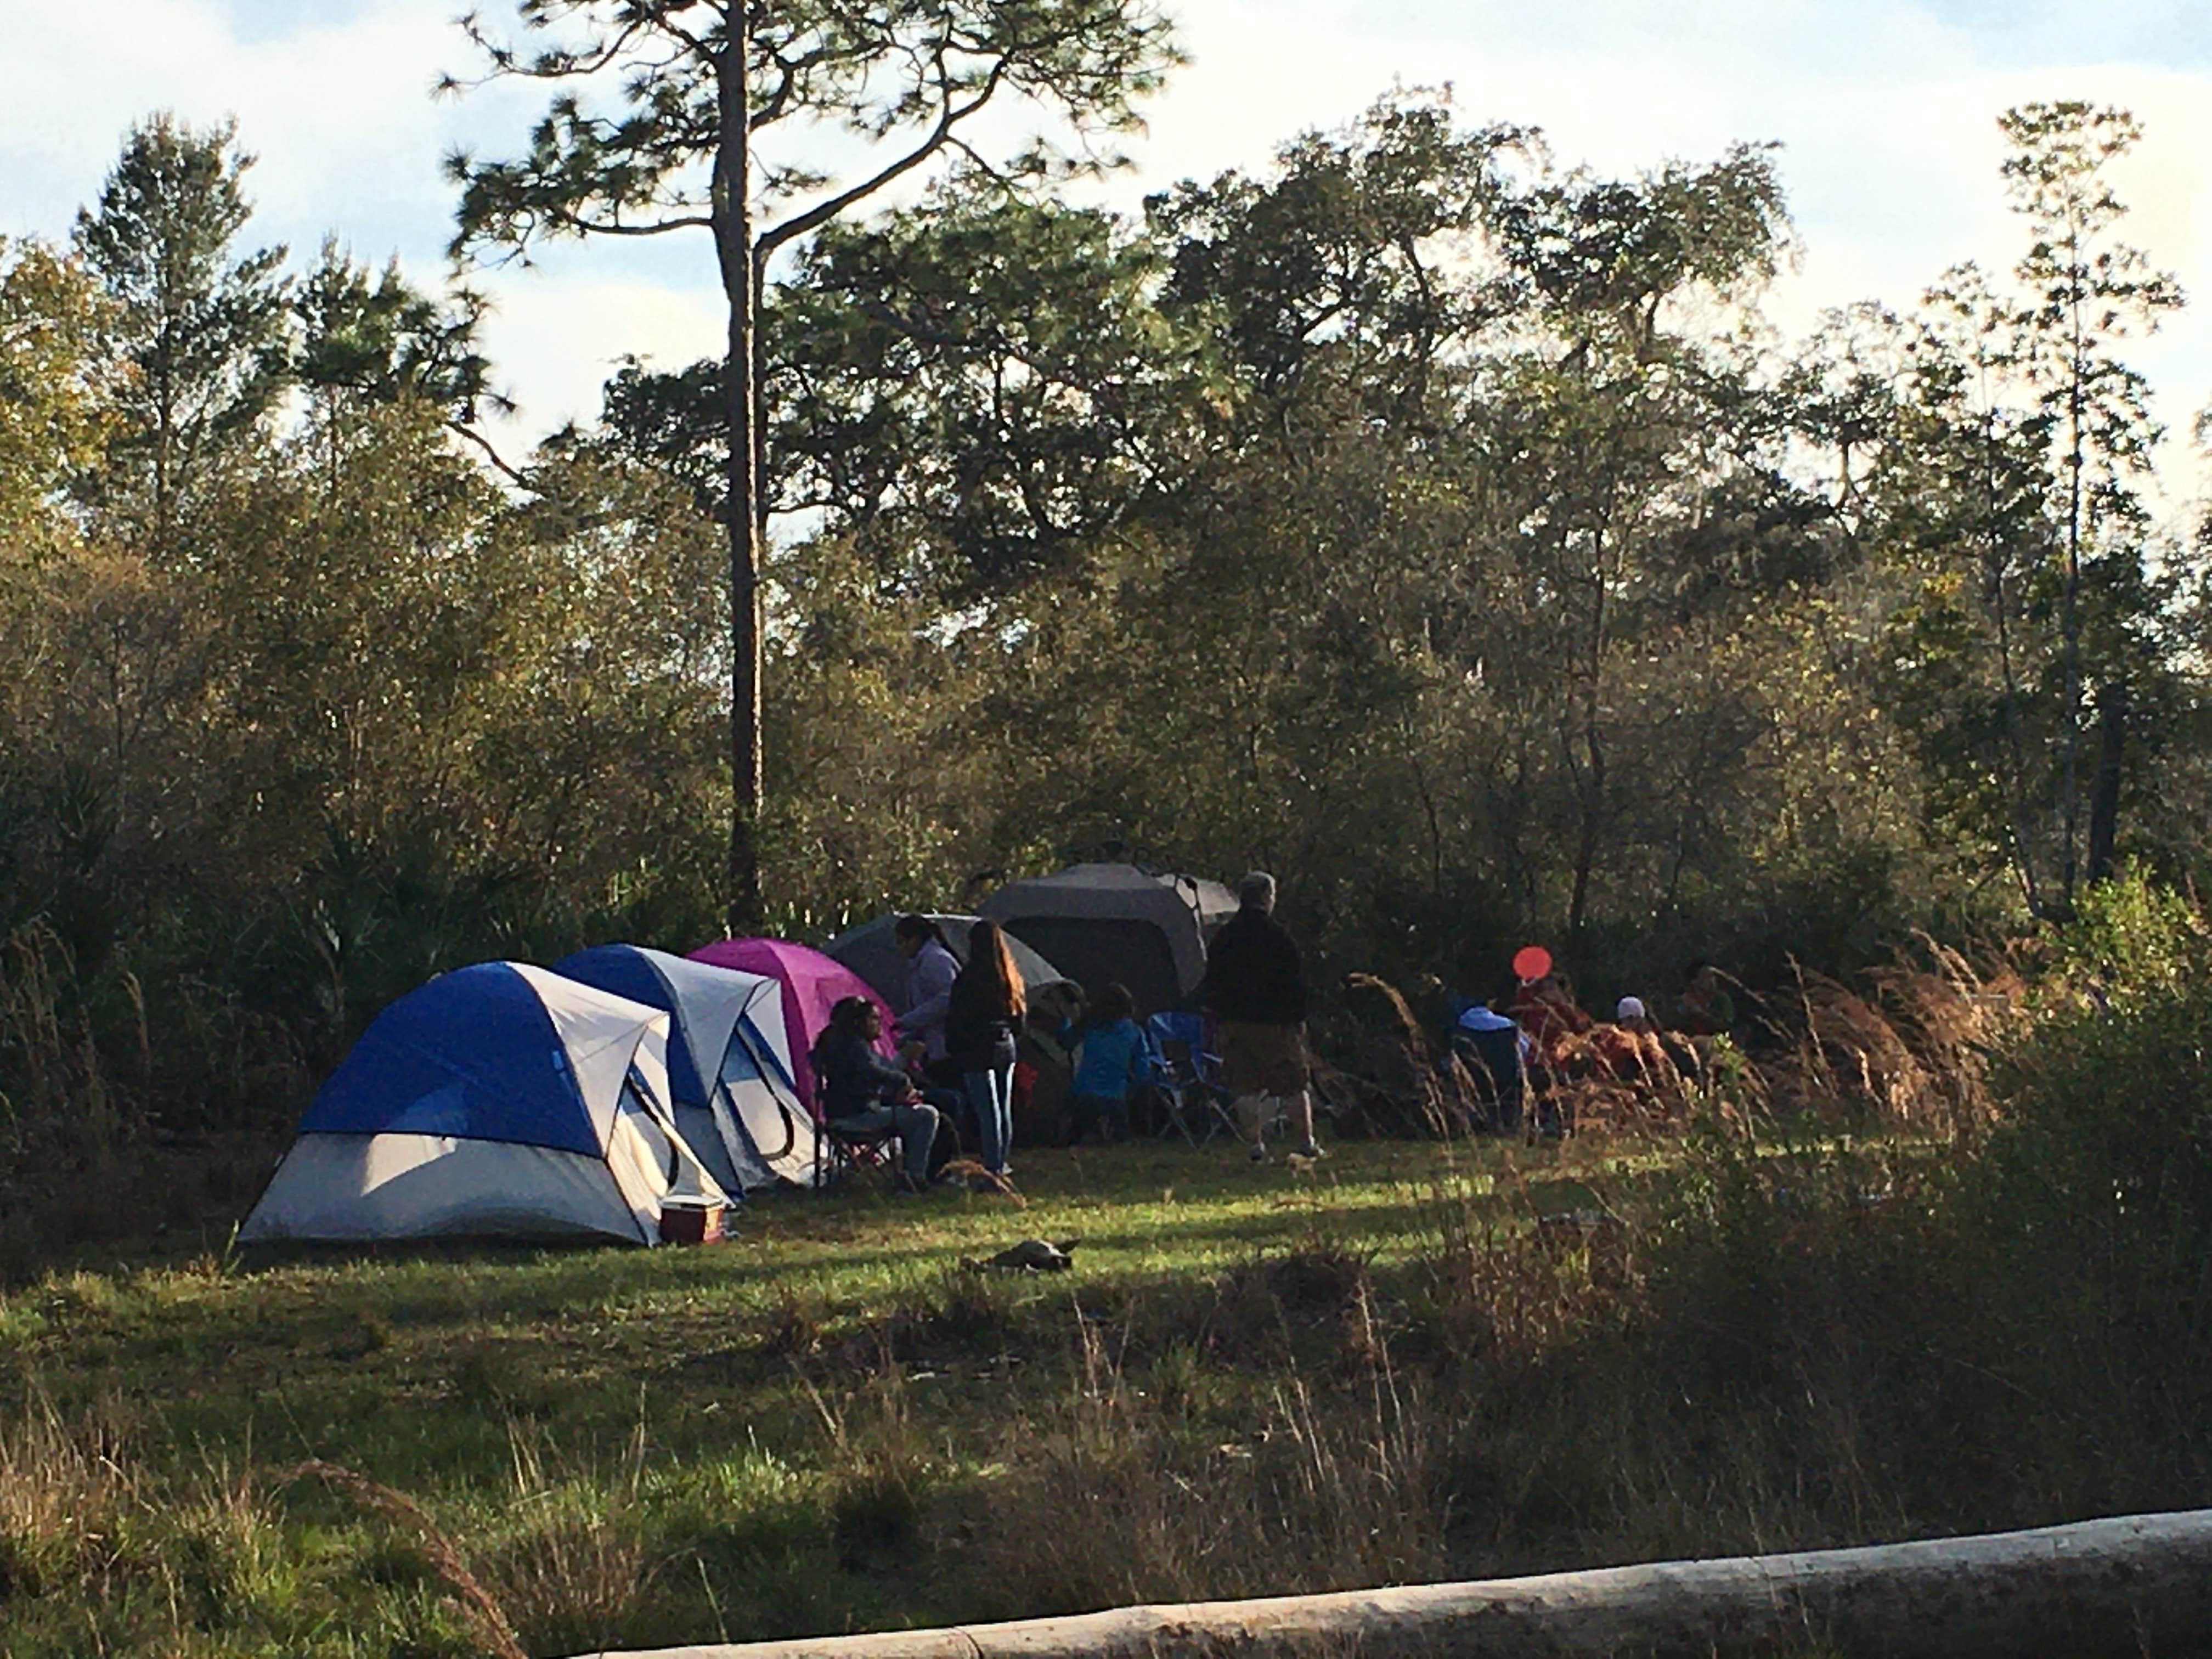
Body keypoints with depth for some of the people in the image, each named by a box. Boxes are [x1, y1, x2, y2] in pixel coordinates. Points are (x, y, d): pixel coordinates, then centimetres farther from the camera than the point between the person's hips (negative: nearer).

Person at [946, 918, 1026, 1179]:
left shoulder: (969, 978, -15)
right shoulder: (1011, 977, 5)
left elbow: (955, 1018, -10)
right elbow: (1020, 1014, 14)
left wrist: (954, 1050, 2)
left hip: (978, 1050, -7)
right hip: (1006, 1046, 7)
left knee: (988, 1111, -6)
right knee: (1004, 1108, 15)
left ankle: (993, 1167, -6)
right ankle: (1002, 1163, 25)